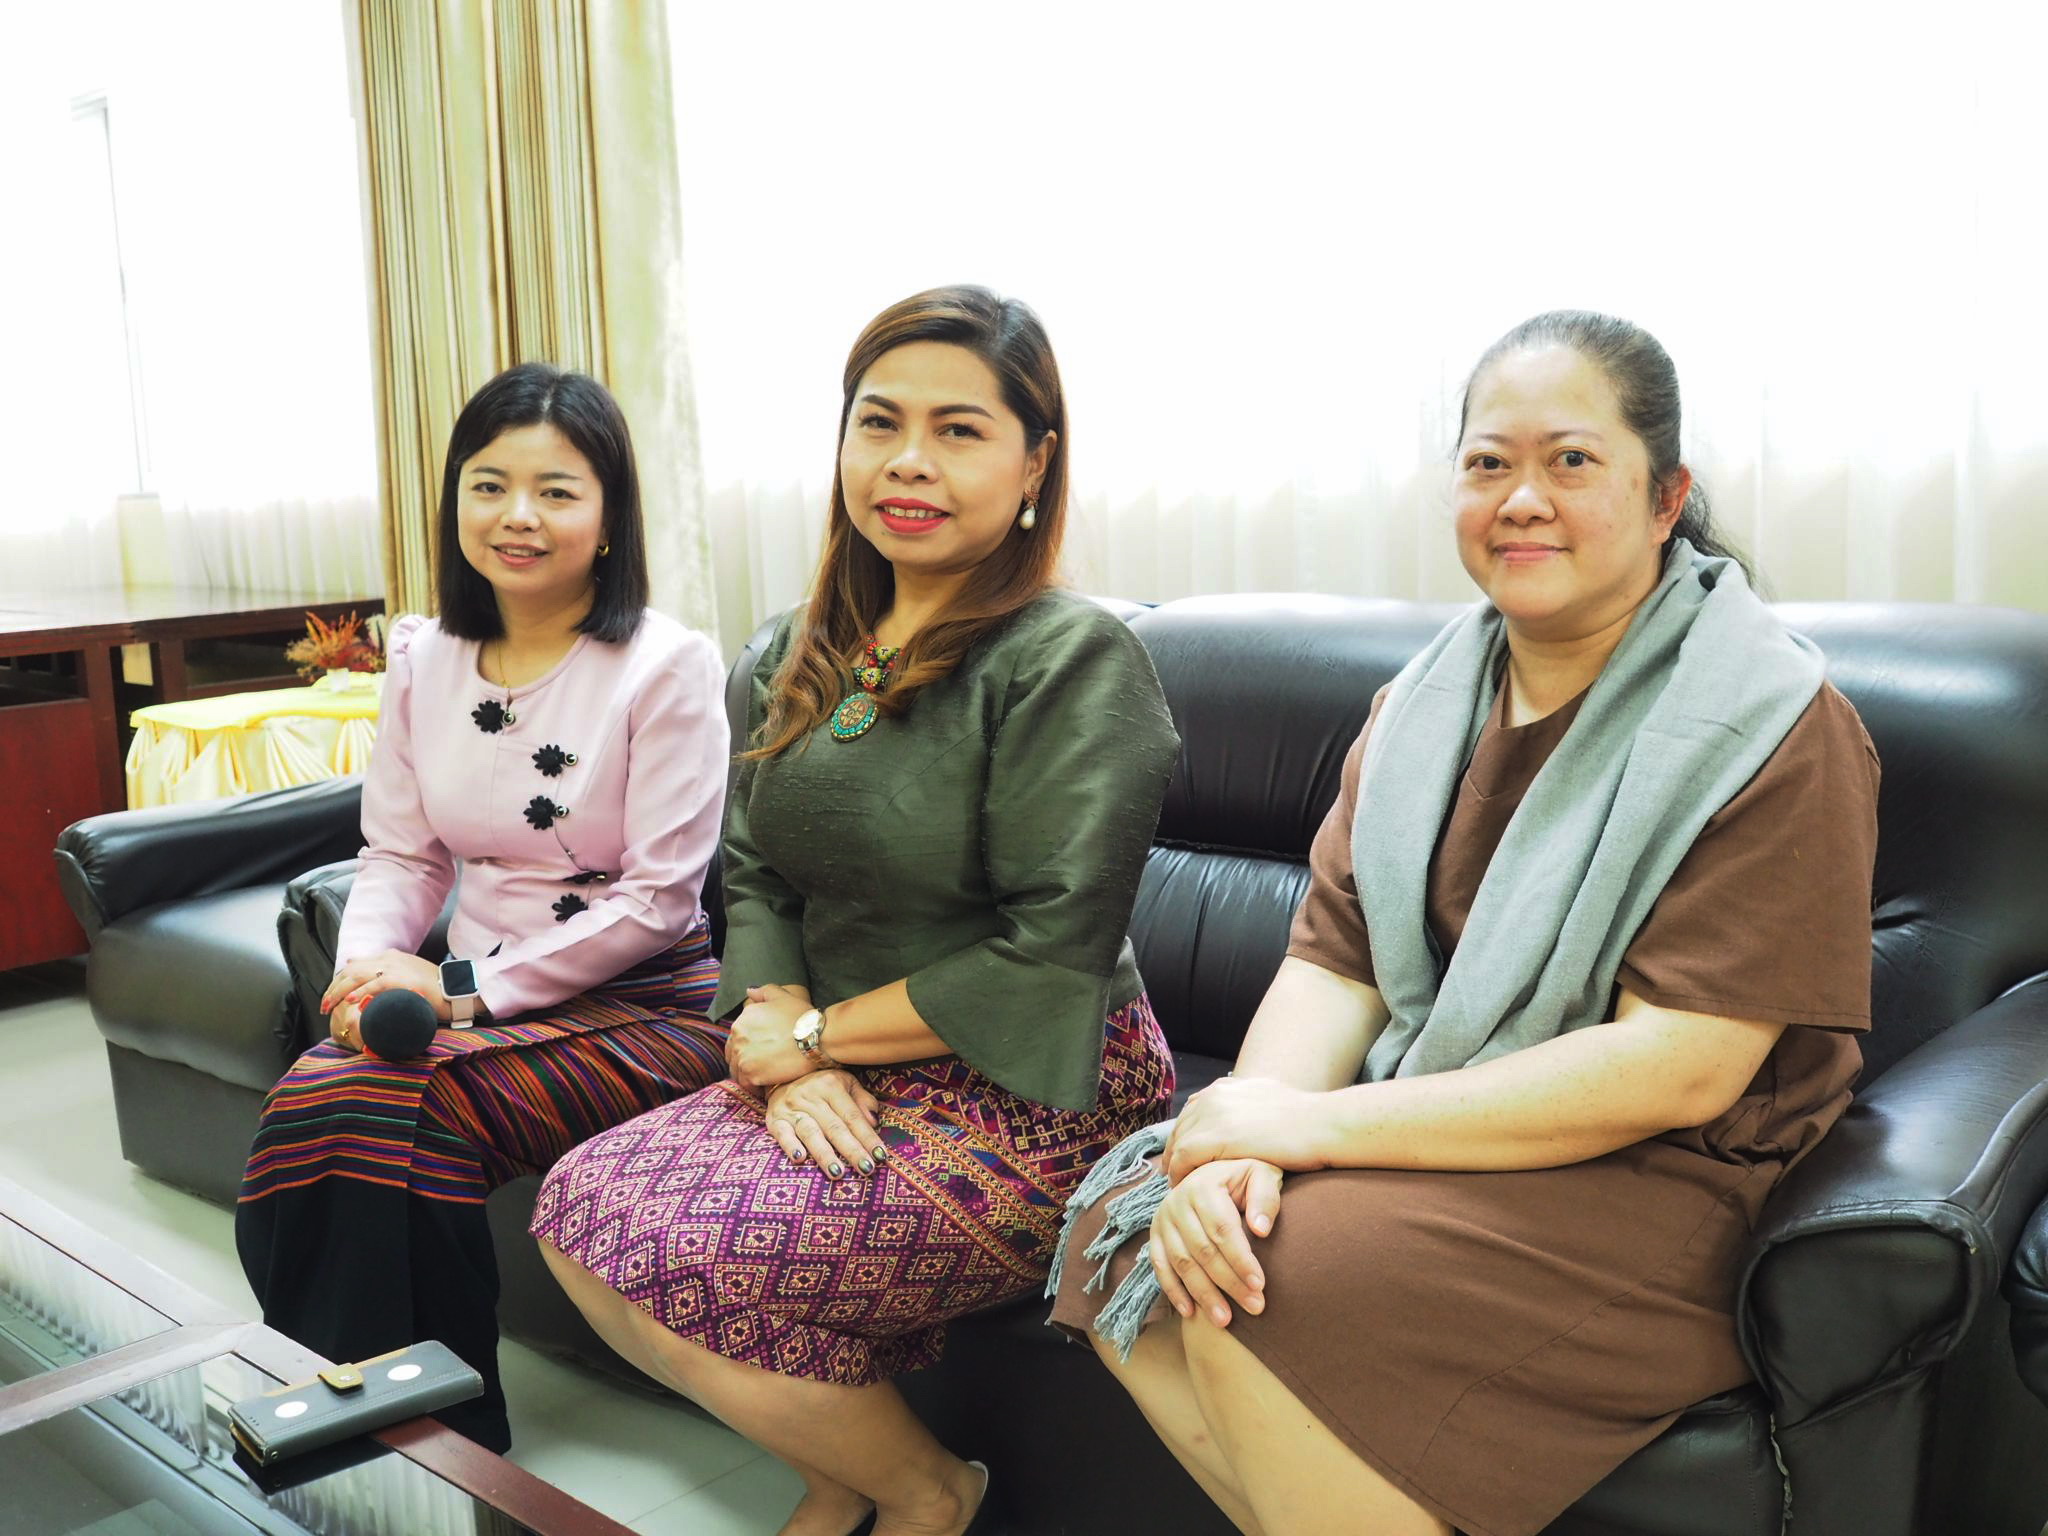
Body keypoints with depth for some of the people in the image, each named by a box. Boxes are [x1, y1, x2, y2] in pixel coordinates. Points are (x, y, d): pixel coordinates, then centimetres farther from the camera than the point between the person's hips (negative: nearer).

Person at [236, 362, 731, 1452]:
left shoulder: (667, 667, -11)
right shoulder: (425, 659, 8)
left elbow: (656, 899, -13)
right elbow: (401, 854, 10)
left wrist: (468, 988, -17)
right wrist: (366, 968, -11)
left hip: (643, 1002, -5)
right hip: (477, 992, 5)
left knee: (399, 1108, -27)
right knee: (306, 1099, -24)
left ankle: (441, 1434, -5)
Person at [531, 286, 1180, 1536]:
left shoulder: (1077, 661, -13)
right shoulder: (807, 655, 10)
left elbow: (1048, 960, -18)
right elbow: (754, 873, 8)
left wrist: (819, 1034, -11)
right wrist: (786, 1051, -10)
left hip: (1028, 1108, -7)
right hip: (846, 1089, 7)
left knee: (664, 1255, -19)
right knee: (578, 1206, -9)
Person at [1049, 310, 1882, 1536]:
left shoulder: (1777, 731, -11)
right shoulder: (1421, 706, 9)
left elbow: (1679, 1069, -20)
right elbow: (1332, 962, 2)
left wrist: (1319, 1125, -21)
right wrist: (1237, 1143, -20)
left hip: (1661, 1184, -6)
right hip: (1427, 1135, 7)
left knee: (1273, 1293, -27)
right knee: (1126, 1229, -14)